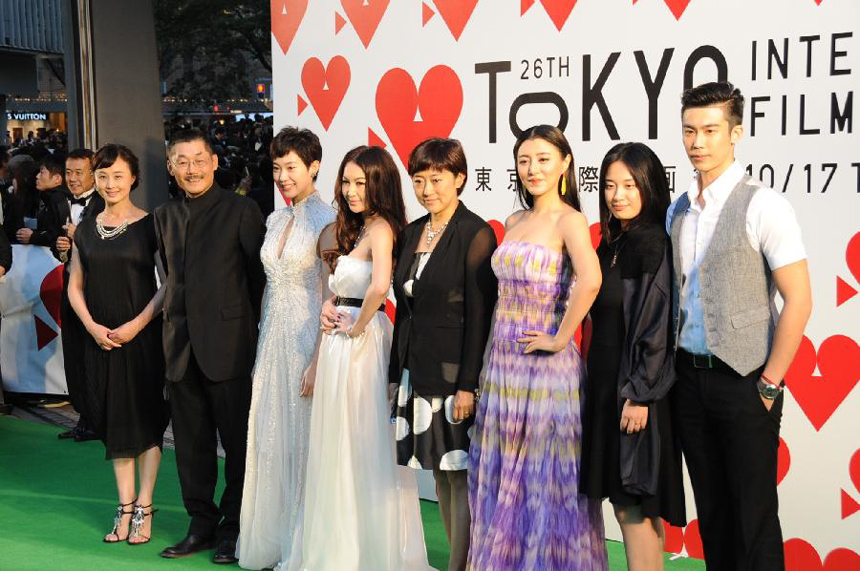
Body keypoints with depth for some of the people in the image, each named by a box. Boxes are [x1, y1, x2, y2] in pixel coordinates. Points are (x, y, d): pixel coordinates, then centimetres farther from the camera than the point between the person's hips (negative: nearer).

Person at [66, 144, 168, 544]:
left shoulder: (150, 226, -5)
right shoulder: (85, 231, 8)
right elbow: (75, 286, 11)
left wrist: (137, 324, -14)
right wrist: (92, 326, -4)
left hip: (143, 336, -4)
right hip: (101, 340, 4)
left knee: (146, 419, 2)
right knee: (114, 421, 8)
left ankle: (143, 507, 11)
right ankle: (125, 507, 17)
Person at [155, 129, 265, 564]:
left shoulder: (241, 211, -5)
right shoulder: (164, 216, 11)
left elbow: (261, 278, -3)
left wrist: (244, 327, 0)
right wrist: (181, 316, 12)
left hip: (228, 344, -5)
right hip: (181, 347, 5)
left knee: (237, 440, 5)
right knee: (191, 442, 12)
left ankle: (234, 527, 18)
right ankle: (202, 523, 25)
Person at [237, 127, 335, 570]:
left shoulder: (326, 221, -11)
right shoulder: (275, 220, 11)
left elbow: (331, 298, -14)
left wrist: (318, 362, -17)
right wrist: (260, 344, 11)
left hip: (308, 338, -7)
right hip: (272, 338, 7)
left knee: (303, 439, 2)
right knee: (268, 438, 11)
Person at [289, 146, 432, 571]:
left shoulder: (380, 227, -15)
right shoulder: (355, 229, 14)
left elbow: (379, 286, -32)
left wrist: (357, 326, -17)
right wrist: (329, 313, 4)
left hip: (361, 344, -9)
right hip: (342, 344, 9)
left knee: (361, 448, 0)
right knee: (341, 449, 15)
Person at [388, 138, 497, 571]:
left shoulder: (475, 234, -10)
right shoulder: (412, 233, 12)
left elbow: (479, 315, -14)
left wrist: (468, 385, -17)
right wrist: (396, 374, 12)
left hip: (456, 372, -7)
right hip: (419, 370, 7)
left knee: (461, 474, -1)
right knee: (440, 474, 13)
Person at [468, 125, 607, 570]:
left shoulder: (568, 220, -10)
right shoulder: (514, 222, 12)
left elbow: (590, 281, -28)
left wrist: (560, 338, -21)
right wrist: (497, 354, 11)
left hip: (543, 365, -7)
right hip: (502, 361, 7)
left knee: (546, 478, 3)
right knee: (502, 473, 14)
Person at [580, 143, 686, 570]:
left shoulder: (654, 244, -14)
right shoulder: (611, 244, 12)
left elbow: (659, 327, -18)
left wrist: (640, 395, -19)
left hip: (637, 388, -9)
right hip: (607, 383, 9)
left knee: (634, 505, -2)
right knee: (623, 499, 14)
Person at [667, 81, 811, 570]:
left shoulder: (763, 206, -10)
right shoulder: (677, 211, 9)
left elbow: (799, 302, -12)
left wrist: (769, 384, -12)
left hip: (743, 381, -6)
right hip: (689, 378, 6)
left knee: (754, 516, 3)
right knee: (712, 512, 15)